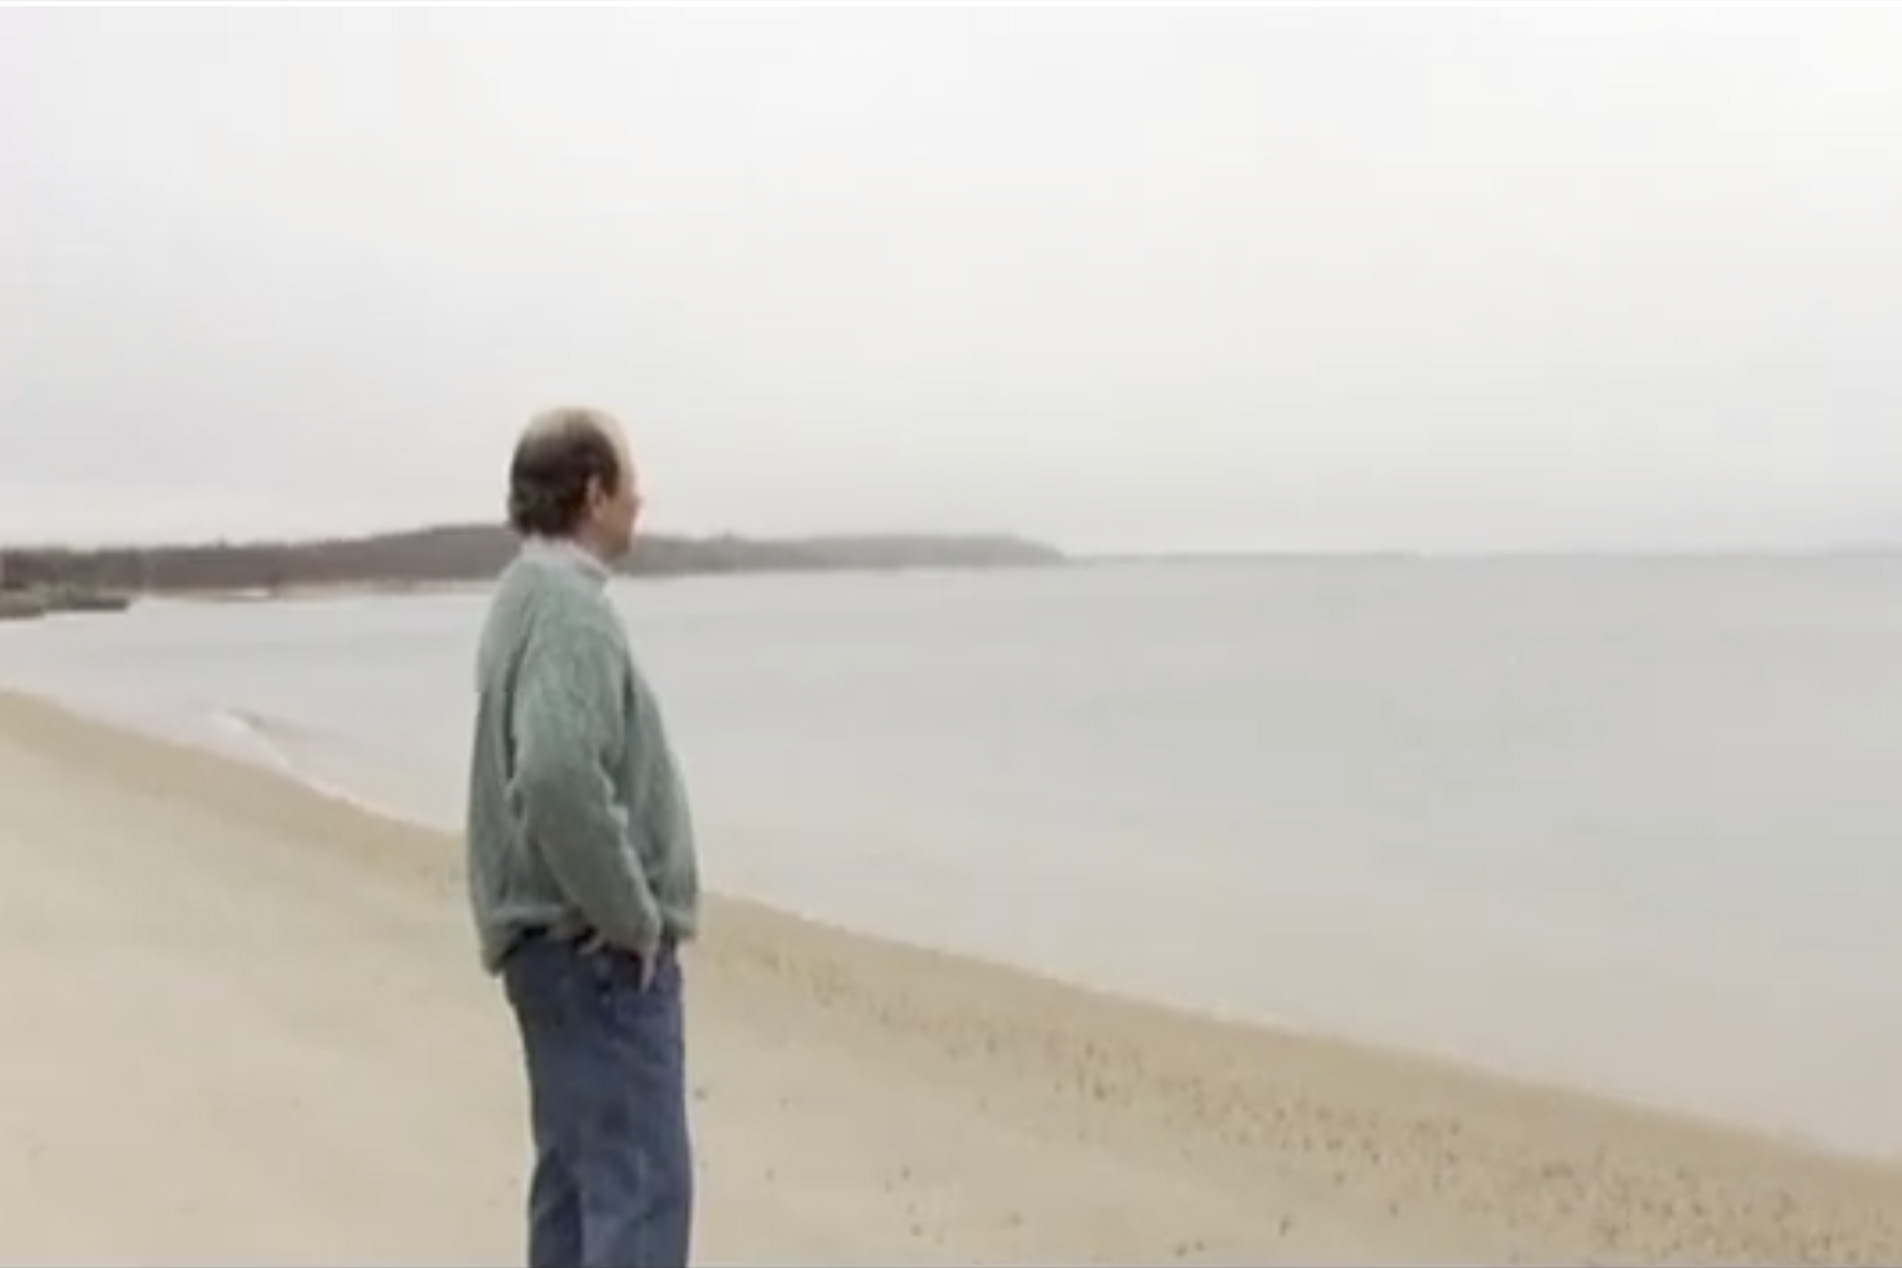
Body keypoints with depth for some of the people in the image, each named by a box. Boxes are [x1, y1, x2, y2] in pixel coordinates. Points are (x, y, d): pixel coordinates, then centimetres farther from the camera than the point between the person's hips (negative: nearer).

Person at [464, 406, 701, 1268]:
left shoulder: (527, 595, 14)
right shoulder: (570, 608, -18)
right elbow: (558, 778, -34)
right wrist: (632, 917, -22)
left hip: (557, 938, 10)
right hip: (597, 948, -10)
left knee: (578, 1174, 16)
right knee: (639, 1184, -8)